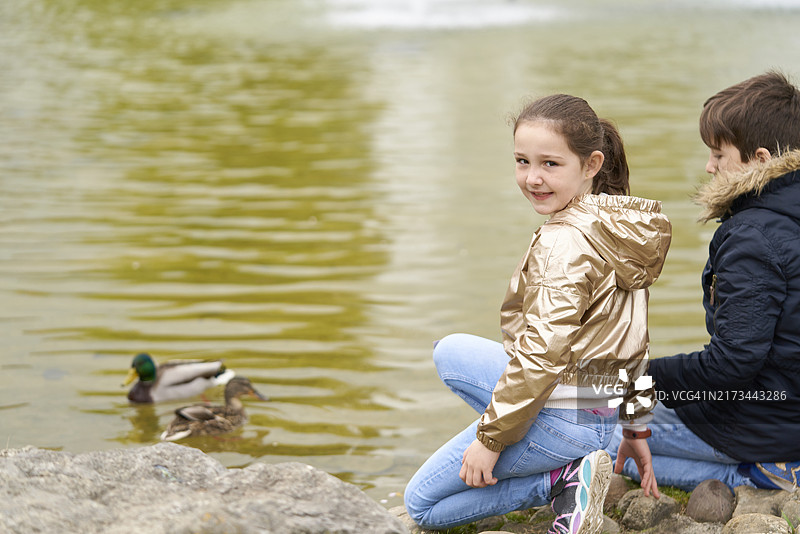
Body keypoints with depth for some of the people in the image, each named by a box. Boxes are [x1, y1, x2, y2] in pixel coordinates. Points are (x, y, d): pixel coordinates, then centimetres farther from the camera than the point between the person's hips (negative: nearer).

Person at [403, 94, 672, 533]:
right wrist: (635, 428, 24)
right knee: (450, 350, 26)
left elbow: (543, 352, -25)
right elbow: (635, 339, 16)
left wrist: (491, 437, -16)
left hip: (562, 419, -9)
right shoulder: (619, 225, 8)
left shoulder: (565, 242, -21)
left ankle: (562, 480, -6)